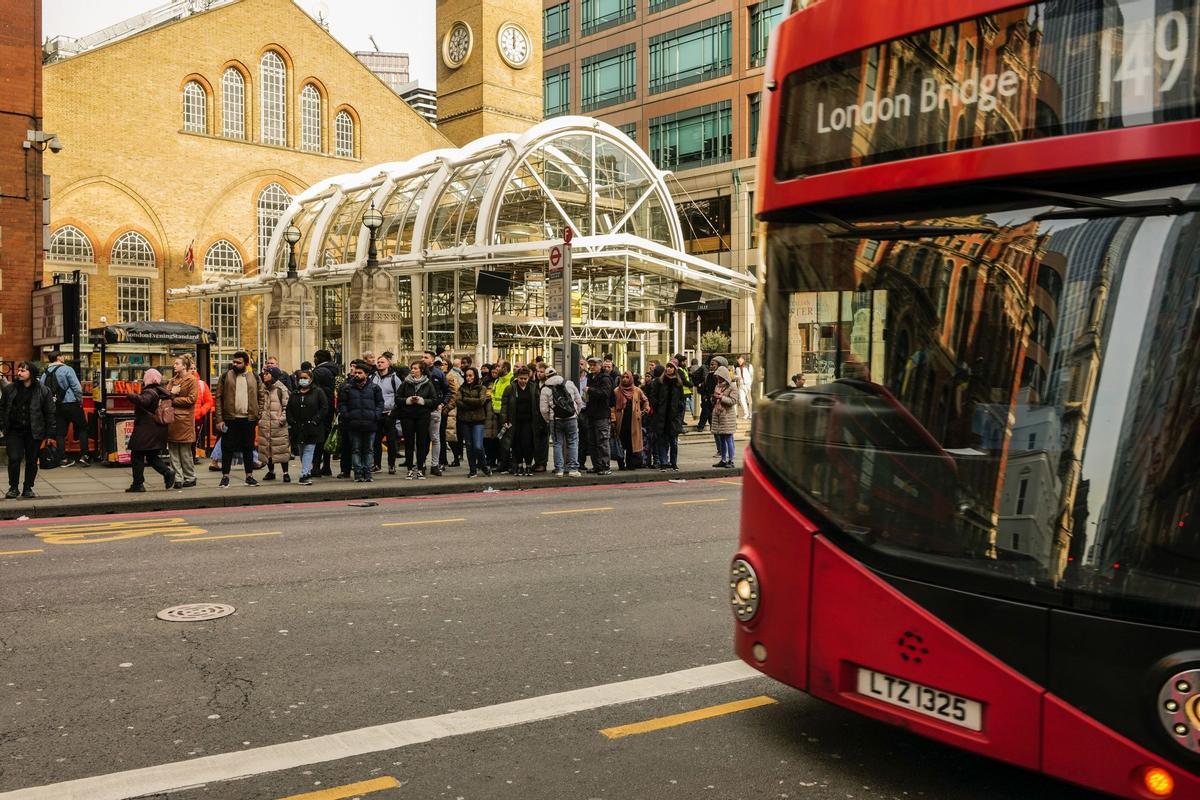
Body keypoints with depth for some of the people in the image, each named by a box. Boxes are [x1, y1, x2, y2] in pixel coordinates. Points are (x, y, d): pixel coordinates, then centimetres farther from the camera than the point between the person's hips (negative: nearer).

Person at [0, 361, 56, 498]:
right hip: (14, 431, 1)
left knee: (32, 461, 6)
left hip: (34, 432, -1)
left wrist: (50, 434, -4)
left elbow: (50, 413, -1)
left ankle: (28, 488, 20)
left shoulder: (43, 391, -3)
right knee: (14, 459, -6)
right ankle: (13, 488, 9)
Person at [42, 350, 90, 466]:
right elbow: (76, 386, -15)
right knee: (82, 428, 6)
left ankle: (63, 459, 8)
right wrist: (80, 399, -2)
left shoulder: (45, 374, 9)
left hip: (56, 406, 5)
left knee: (60, 432, 8)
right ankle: (84, 455, 0)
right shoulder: (66, 369, -9)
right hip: (71, 403, -5)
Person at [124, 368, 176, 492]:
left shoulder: (150, 392, -15)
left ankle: (138, 484, 2)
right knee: (153, 456, 15)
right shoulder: (162, 392, 12)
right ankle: (168, 472, -6)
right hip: (159, 431, 9)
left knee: (137, 456, 1)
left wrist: (131, 395, -18)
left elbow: (142, 401, -34)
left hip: (145, 430, -9)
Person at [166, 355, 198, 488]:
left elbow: (191, 399, -11)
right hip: (172, 418, 7)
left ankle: (190, 478, 10)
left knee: (185, 451, -1)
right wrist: (171, 393, -9)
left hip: (184, 419, -7)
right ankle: (178, 479, 10)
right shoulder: (174, 380, 17)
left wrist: (174, 400, -9)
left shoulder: (192, 380, -4)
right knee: (173, 451, 5)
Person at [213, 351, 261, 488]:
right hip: (230, 419, -2)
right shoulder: (226, 376, 1)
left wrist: (258, 416, -2)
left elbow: (260, 398, 10)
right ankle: (225, 477, 10)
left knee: (248, 449, 9)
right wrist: (219, 419, -10)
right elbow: (218, 398, -2)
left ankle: (249, 476, 18)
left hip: (248, 419, 2)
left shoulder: (254, 378, 7)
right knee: (227, 449, 2)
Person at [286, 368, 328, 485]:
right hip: (298, 429, 5)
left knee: (308, 451, -10)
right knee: (301, 453, 10)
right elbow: (289, 410, 15)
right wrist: (291, 423, 1)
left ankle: (304, 475, -15)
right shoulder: (294, 395, 14)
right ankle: (308, 473, 20)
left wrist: (315, 420, -11)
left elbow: (324, 408, -4)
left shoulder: (318, 393, 0)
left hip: (312, 429, -5)